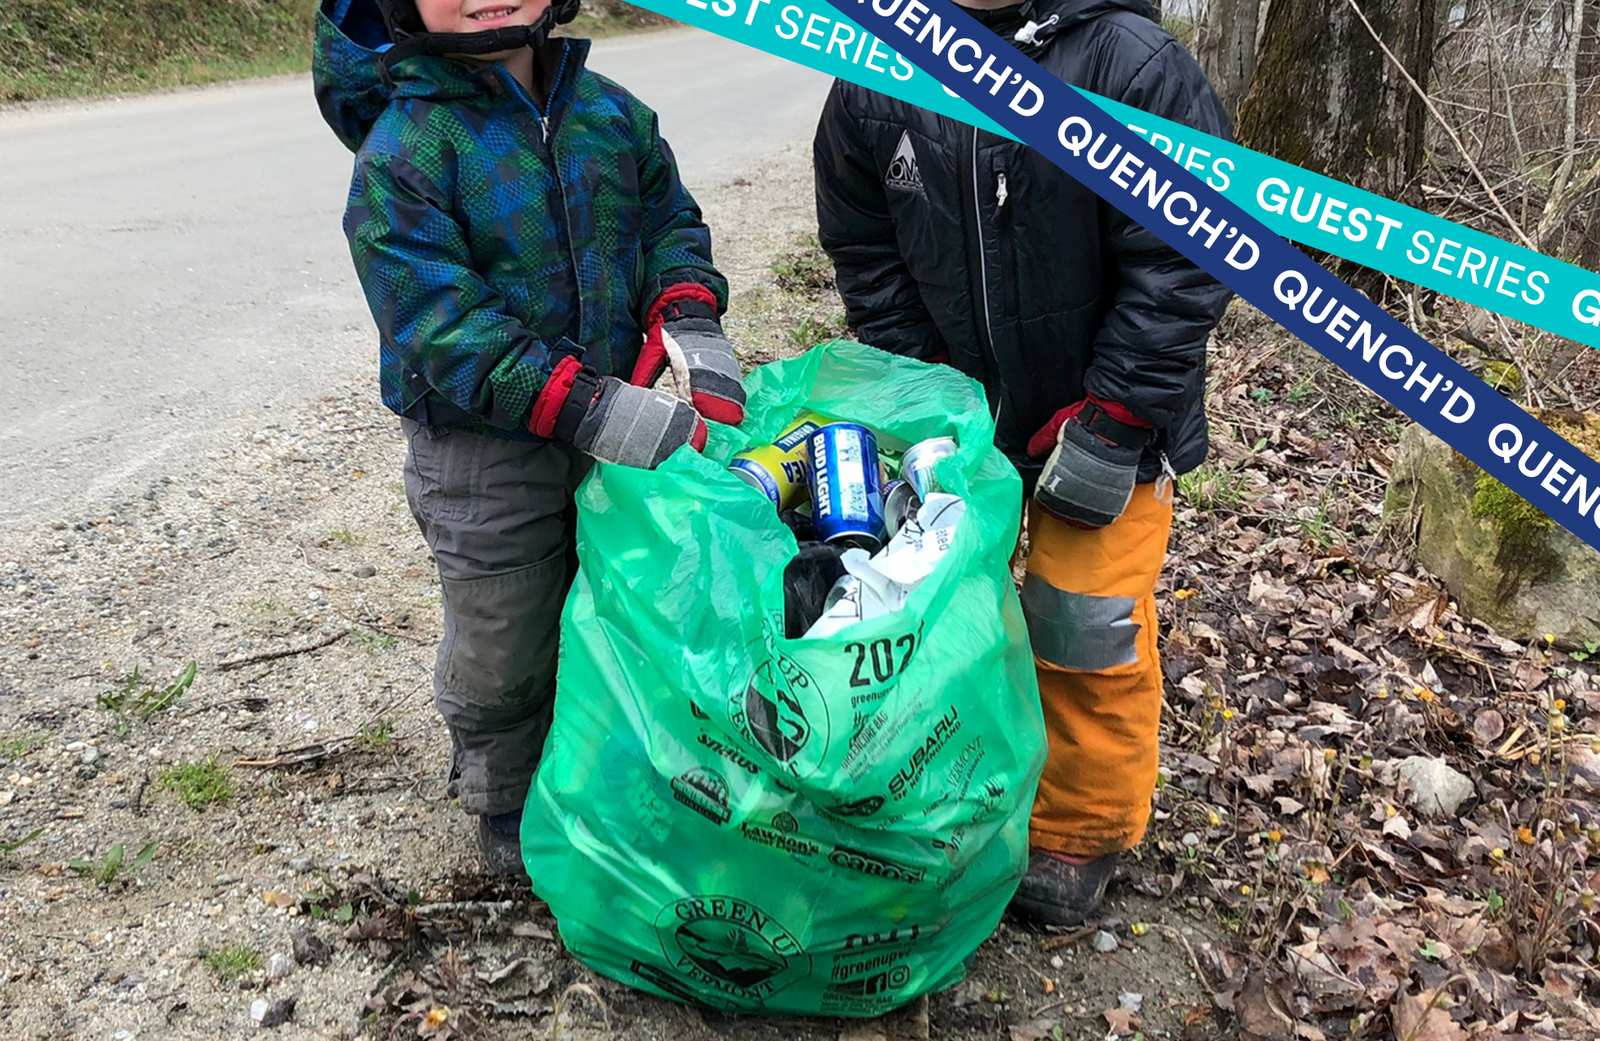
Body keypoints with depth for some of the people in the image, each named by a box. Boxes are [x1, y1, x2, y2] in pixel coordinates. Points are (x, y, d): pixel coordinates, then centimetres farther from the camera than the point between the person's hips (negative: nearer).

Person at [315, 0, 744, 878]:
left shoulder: (608, 112, 2)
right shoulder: (403, 148, -15)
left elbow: (670, 222, 11)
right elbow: (440, 325, -23)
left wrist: (687, 318, -12)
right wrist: (587, 409, -34)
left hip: (615, 419, 5)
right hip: (484, 450, -5)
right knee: (503, 651, 12)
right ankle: (505, 801, 41)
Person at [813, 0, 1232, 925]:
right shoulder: (874, 82, -8)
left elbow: (1182, 268, -20)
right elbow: (867, 257, 2)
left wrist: (1112, 425, -20)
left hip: (1108, 413, -4)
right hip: (959, 407, 5)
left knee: (1087, 624, 0)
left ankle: (1084, 835, 25)